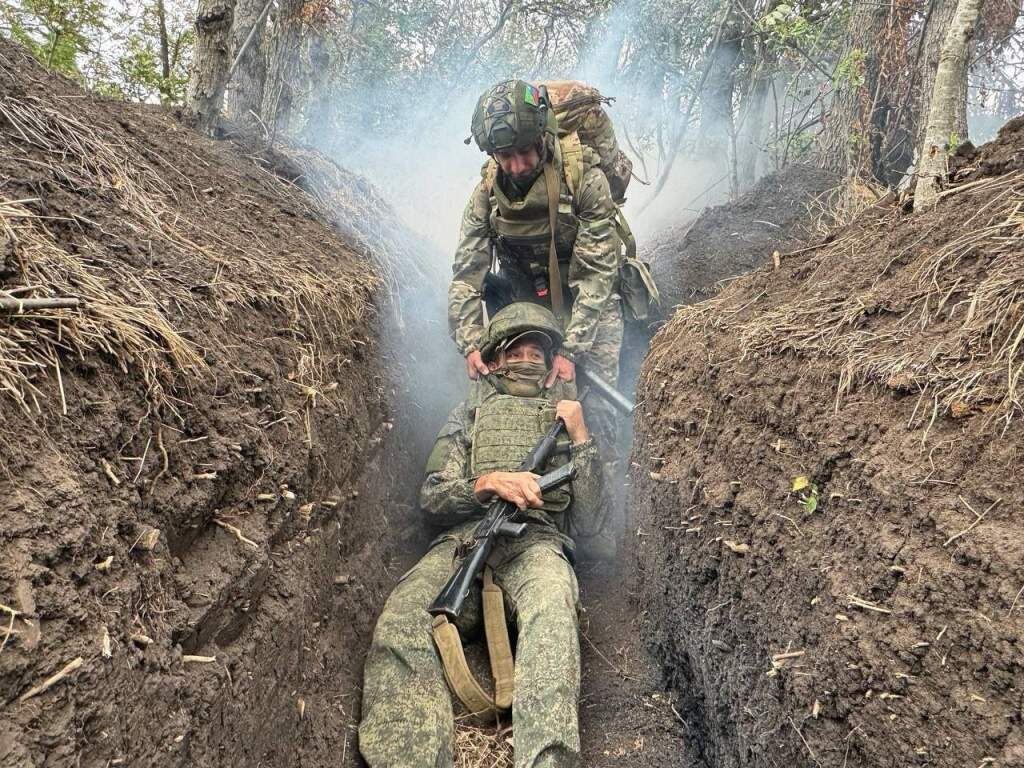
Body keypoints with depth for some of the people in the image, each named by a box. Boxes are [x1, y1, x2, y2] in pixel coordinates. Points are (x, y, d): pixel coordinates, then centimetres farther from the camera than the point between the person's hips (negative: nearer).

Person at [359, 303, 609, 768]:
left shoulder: (567, 417, 26)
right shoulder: (469, 414, 28)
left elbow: (587, 522, 14)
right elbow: (431, 500, 14)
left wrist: (581, 438, 5)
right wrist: (486, 484, -7)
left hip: (537, 543, -1)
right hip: (464, 540, 1)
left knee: (553, 612, -39)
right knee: (400, 621, -32)